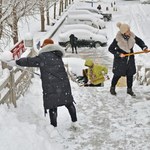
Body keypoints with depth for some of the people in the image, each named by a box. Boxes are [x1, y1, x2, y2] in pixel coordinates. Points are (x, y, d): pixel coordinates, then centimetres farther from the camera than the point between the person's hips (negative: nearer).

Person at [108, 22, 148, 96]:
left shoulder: (132, 36, -11)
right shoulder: (117, 39, -22)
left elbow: (139, 41, 5)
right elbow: (110, 49, -13)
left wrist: (144, 47, -13)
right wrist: (118, 54, -22)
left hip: (130, 59, 4)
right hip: (120, 59, -4)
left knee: (130, 74, 11)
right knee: (118, 74, 7)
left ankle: (129, 89, 29)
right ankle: (112, 88, 29)